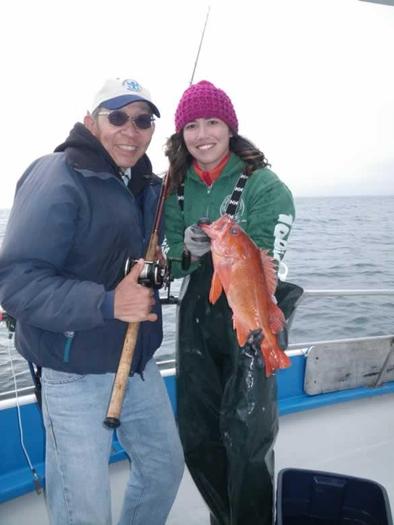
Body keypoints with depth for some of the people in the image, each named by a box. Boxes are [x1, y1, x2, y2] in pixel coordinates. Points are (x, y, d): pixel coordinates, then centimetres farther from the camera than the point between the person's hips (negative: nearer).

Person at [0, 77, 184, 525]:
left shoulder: (147, 185, 8)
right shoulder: (58, 178, -16)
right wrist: (106, 303, -33)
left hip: (139, 362, 8)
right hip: (76, 371, -7)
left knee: (165, 464, 21)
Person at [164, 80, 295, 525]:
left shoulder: (262, 184, -9)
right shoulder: (176, 188, 4)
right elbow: (170, 263, 3)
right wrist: (189, 250, -18)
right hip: (195, 317, 5)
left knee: (246, 438, -1)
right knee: (196, 436, 14)